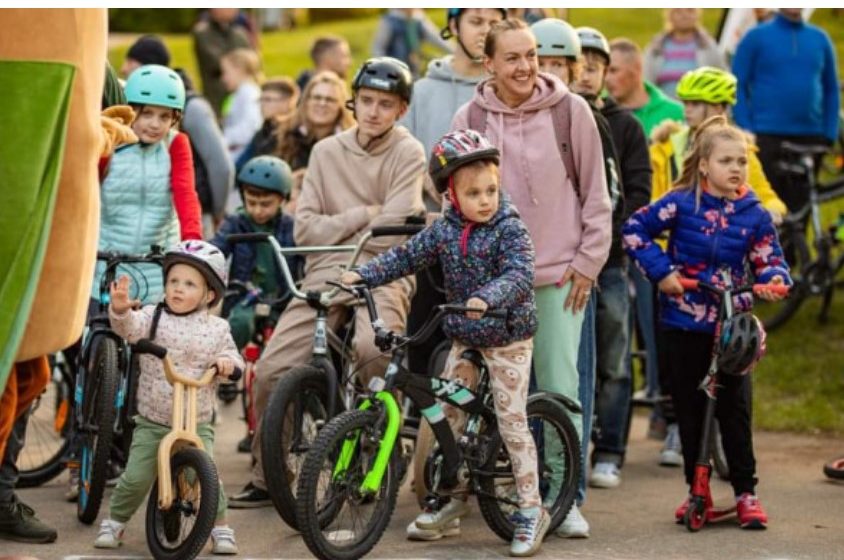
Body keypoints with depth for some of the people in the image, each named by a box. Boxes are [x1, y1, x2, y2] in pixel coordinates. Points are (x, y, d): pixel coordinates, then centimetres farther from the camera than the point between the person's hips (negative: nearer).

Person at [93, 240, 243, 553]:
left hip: (197, 424, 0)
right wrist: (120, 309, -43)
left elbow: (233, 359, 12)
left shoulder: (217, 329, 3)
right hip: (152, 422, 0)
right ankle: (114, 522, 16)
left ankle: (220, 527, 8)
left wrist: (227, 362, -13)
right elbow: (129, 327, -21)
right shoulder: (153, 318, -2)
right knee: (136, 477, -6)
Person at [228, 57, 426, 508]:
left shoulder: (408, 153, 2)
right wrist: (363, 214, -4)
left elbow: (388, 233, -9)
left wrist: (337, 229, 2)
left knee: (372, 347, -34)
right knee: (271, 368, -11)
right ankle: (266, 477, 5)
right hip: (325, 273, 4)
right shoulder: (327, 152, 12)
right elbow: (306, 228, 4)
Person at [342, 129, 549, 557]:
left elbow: (520, 276, -29)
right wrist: (363, 274, -9)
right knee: (447, 415, 9)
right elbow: (405, 256, 3)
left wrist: (487, 298, -47)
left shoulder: (510, 229, -16)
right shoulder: (444, 230, 0)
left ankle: (531, 510, 0)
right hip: (465, 338, 6)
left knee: (511, 422, -6)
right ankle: (455, 496, 24)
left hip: (507, 337, -6)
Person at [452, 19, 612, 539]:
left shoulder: (571, 111, -3)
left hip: (559, 273, -1)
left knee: (561, 387, -3)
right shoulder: (471, 118, 1)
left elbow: (596, 193, 3)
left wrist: (588, 261, 0)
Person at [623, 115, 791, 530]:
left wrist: (774, 278, -17)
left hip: (732, 326, 0)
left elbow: (768, 259, 5)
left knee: (735, 410, 0)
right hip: (683, 324, 0)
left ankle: (745, 493, 7)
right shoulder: (681, 203, -6)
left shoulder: (754, 215, 0)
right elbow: (635, 230, -2)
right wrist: (660, 271, -10)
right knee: (689, 410, 8)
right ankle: (696, 490, 18)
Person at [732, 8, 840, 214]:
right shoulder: (756, 37, 2)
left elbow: (831, 89, 15)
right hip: (767, 136, -3)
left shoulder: (820, 39, 10)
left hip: (810, 136, 3)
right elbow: (738, 87, 1)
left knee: (800, 204, 5)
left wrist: (830, 132, 5)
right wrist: (746, 132, -8)